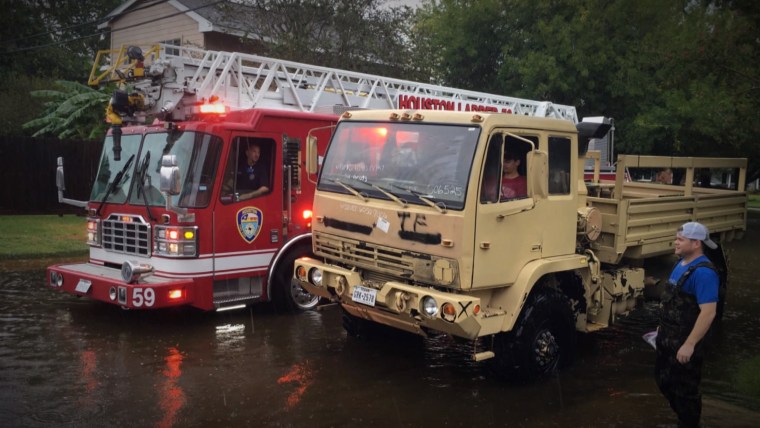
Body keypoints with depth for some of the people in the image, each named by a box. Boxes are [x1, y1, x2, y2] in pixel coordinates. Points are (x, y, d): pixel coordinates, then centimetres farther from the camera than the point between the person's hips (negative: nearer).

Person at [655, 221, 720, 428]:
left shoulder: (703, 272, -24)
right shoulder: (681, 263, 7)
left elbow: (708, 312, -28)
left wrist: (689, 344, -27)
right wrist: (663, 326, 21)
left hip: (685, 343, -10)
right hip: (668, 338, 10)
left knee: (685, 389, 5)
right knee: (664, 380, 21)